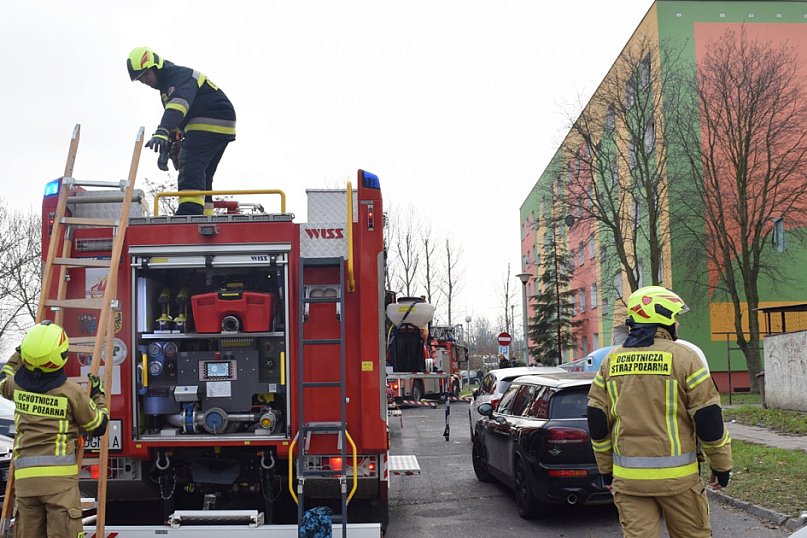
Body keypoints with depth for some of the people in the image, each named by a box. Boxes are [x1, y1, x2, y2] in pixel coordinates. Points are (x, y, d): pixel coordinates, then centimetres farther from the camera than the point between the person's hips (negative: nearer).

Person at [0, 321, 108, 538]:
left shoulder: (18, 385, 6)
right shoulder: (72, 392, -6)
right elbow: (98, 426, 7)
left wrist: (20, 353, 44)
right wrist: (99, 396, 22)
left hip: (25, 477, 5)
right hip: (59, 476, -4)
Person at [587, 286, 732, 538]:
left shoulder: (611, 361, 7)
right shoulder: (683, 357, -6)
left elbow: (597, 421, 9)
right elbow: (709, 419, -6)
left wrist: (606, 469, 18)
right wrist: (721, 465, 5)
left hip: (627, 477, 4)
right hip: (676, 475, -3)